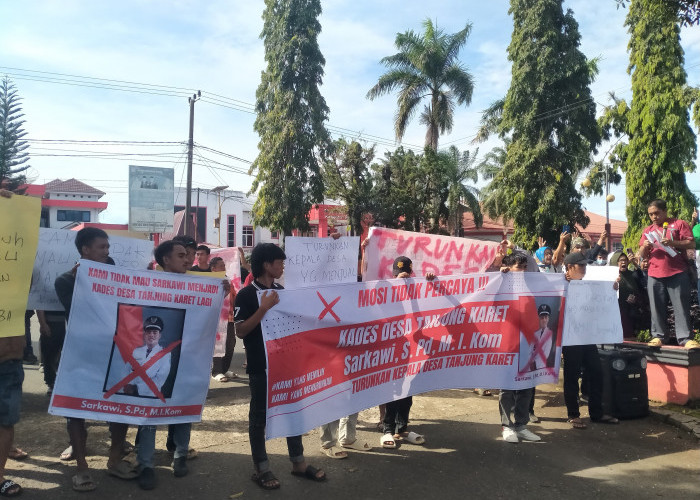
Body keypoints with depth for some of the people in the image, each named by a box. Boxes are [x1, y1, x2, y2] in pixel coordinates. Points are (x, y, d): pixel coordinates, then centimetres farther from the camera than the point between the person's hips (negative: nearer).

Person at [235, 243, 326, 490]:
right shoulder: (246, 294, -12)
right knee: (260, 415, 5)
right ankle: (261, 468, 17)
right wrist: (264, 308, -27)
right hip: (260, 365, -6)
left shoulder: (281, 290, 8)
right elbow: (240, 331, -19)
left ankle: (298, 462, 24)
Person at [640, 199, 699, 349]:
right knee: (657, 308, 4)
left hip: (677, 273, -4)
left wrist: (672, 242, -17)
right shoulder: (648, 231, 18)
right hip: (655, 275, 4)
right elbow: (643, 255, 19)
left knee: (681, 307, -4)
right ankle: (659, 336, 10)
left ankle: (685, 338, -2)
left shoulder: (679, 224, 6)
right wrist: (644, 247, -4)